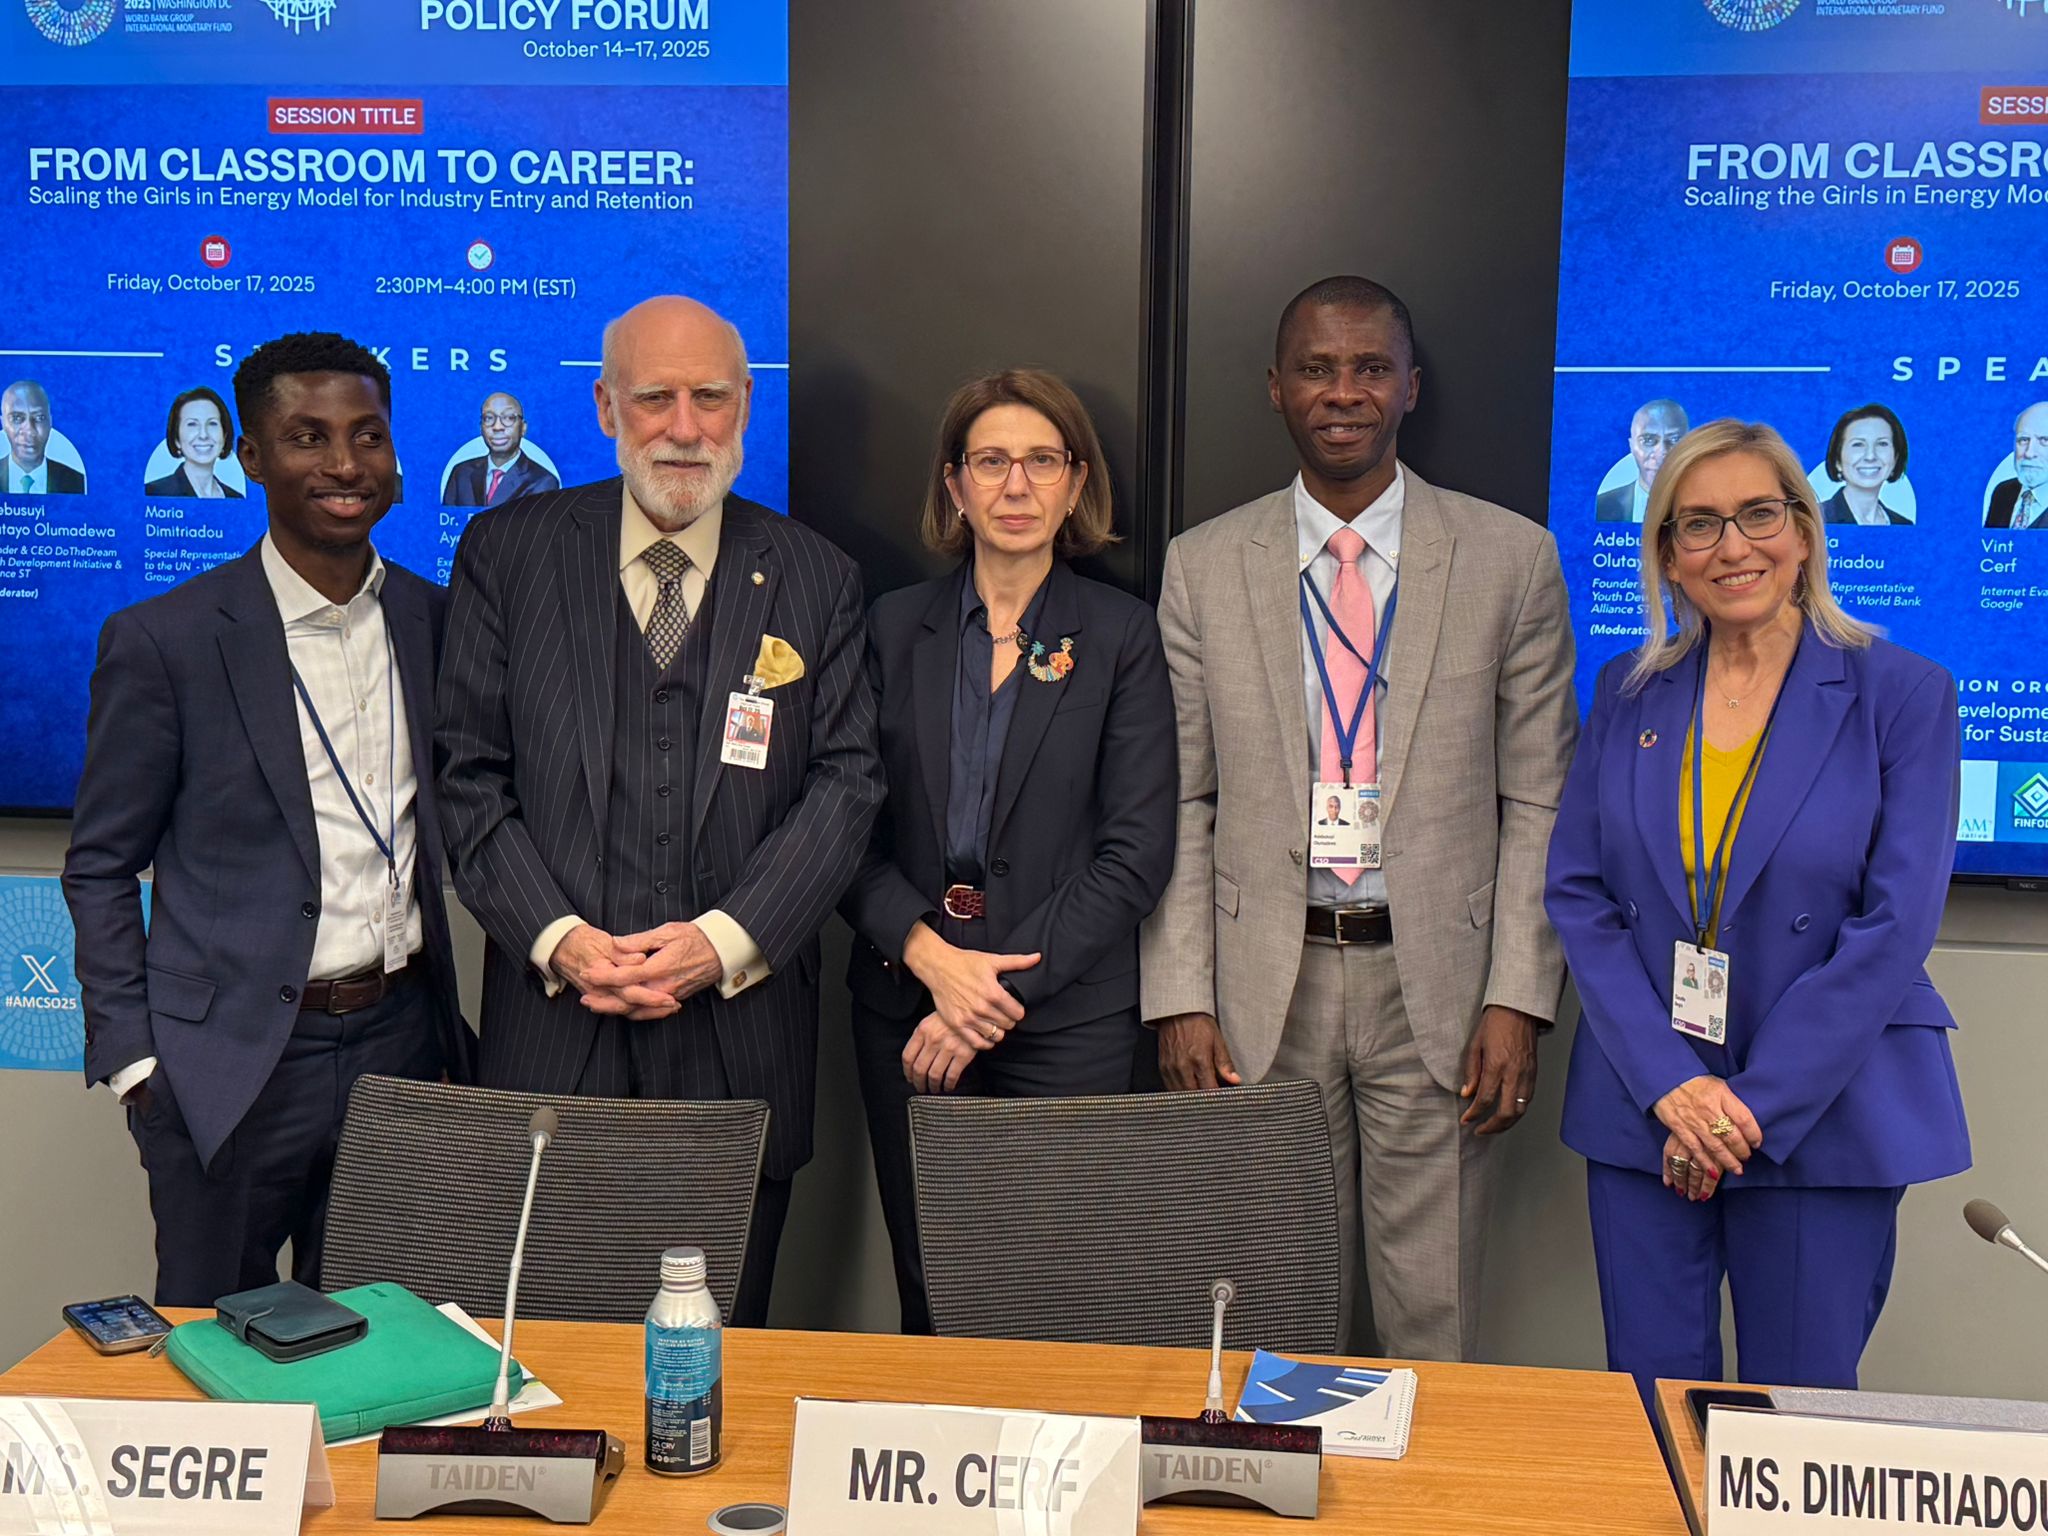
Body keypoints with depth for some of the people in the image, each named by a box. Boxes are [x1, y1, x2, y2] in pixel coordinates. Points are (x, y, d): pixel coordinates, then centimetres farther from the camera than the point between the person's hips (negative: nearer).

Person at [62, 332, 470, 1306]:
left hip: (402, 1043, 4)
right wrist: (132, 1059, -7)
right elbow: (99, 868, -1)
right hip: (233, 1064, -3)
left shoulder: (435, 620, 4)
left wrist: (448, 1019, 7)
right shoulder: (163, 641, -8)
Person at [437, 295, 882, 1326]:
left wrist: (725, 940, -12)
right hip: (552, 1035, 0)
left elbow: (846, 783, 0)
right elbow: (470, 772, 2)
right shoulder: (508, 552, 6)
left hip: (741, 1040, 1)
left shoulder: (816, 581, 7)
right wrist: (557, 937, -11)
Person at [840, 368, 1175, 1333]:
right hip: (904, 1003, 2)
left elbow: (1135, 854, -4)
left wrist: (1004, 988, -11)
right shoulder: (894, 628, 8)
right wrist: (930, 954, -12)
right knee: (928, 1296, 7)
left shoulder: (1122, 636, 2)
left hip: (1067, 1012, -2)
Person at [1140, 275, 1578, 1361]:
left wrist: (1519, 997, -6)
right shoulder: (1203, 566, 5)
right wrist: (1180, 996, -3)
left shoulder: (1510, 559, 2)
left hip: (1437, 981, -1)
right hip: (1264, 986, 1)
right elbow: (1179, 803, 4)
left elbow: (1540, 802, 2)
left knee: (1433, 1320, 6)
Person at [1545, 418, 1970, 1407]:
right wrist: (1671, 1084, -10)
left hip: (1824, 1116, -2)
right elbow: (1576, 893, 2)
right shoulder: (1627, 694, 7)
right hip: (1644, 1112, 3)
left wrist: (1755, 1106, -13)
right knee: (1650, 1409, 9)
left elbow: (1894, 927, -9)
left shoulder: (1901, 695, -4)